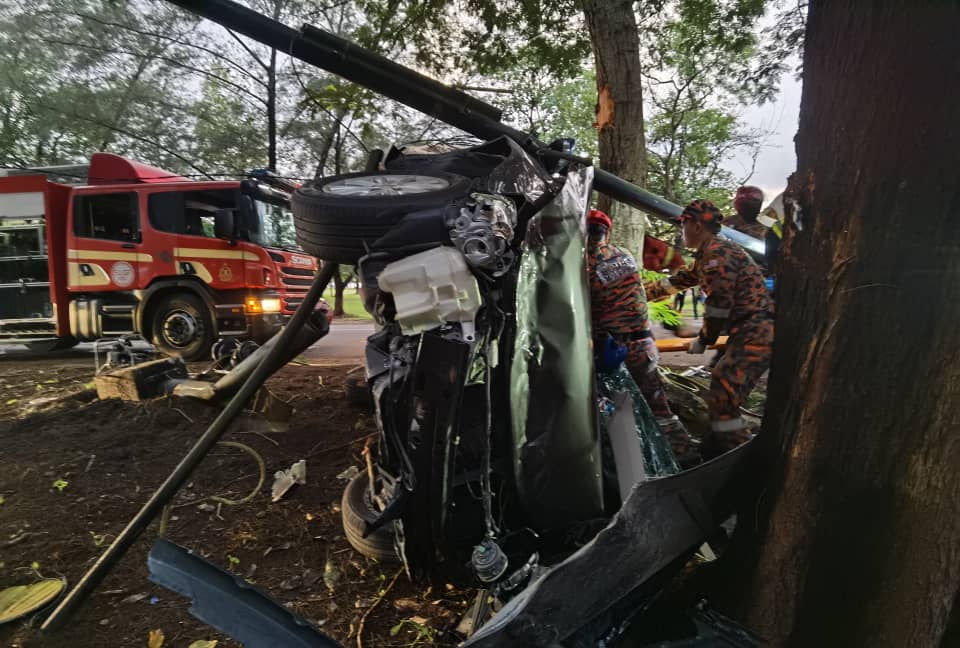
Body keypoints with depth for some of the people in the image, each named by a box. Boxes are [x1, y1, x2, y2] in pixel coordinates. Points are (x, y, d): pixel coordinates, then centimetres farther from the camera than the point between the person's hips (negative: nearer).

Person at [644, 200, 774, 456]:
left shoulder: (717, 252, -14)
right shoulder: (708, 255, 19)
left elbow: (719, 305, -17)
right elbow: (678, 280, 28)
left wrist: (703, 340, -4)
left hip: (756, 335, -11)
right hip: (751, 333, 11)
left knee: (722, 399, -13)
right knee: (720, 385, 21)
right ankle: (720, 449, 34)